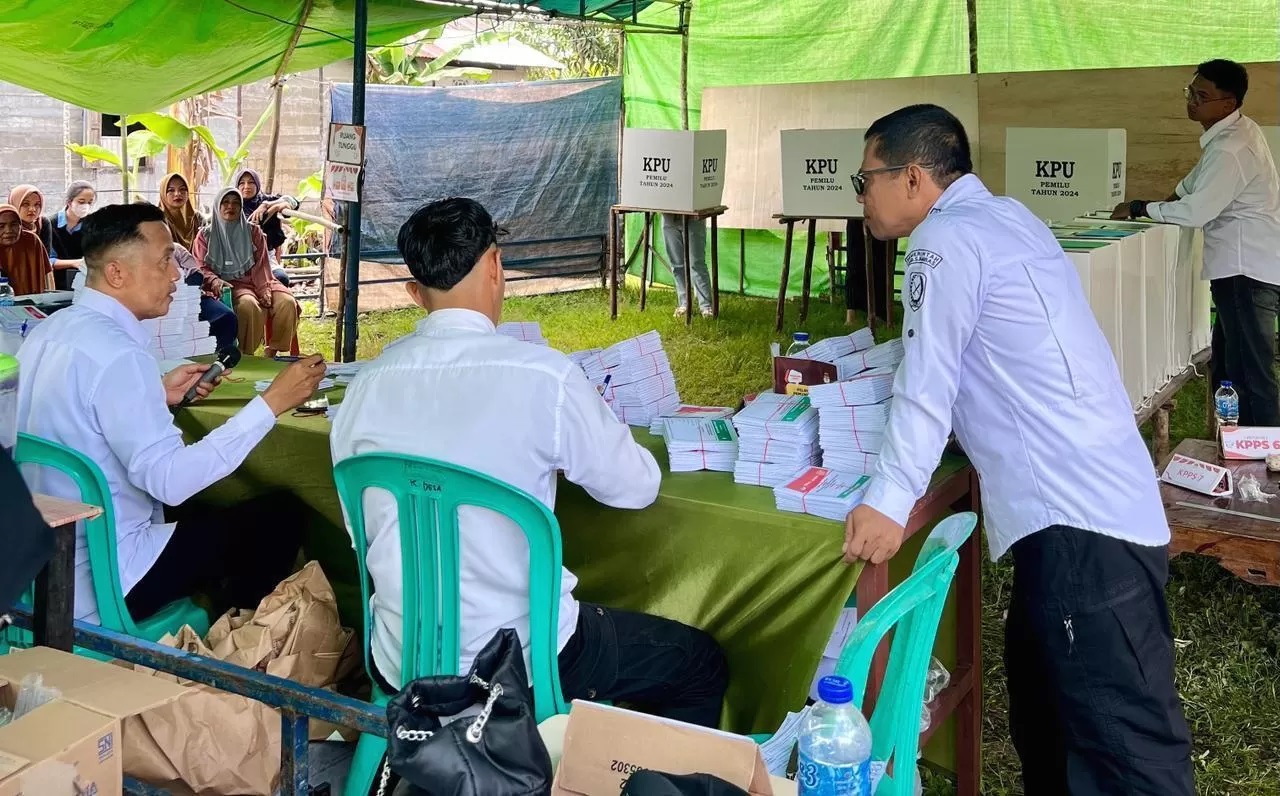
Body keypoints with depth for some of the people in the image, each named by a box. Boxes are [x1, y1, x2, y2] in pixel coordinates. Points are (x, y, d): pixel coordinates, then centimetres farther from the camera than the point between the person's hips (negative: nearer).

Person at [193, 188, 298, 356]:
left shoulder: (253, 231, 14)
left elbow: (261, 265, 5)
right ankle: (244, 355, -26)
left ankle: (272, 352, -13)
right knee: (248, 304, -38)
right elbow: (200, 268, 2)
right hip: (227, 284, -3)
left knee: (287, 303, -25)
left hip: (254, 281, 3)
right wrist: (215, 281, -21)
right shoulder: (205, 235, 10)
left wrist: (264, 289, -13)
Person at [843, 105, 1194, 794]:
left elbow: (927, 386, -13)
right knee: (1044, 716, 19)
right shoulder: (1003, 215, 20)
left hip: (1078, 520, -10)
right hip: (1103, 503, 10)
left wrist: (888, 502, -12)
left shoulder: (945, 238, -8)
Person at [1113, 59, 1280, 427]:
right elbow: (1200, 177, 28)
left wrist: (1138, 208, -11)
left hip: (1248, 271, -11)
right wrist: (1171, 199, 15)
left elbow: (1196, 212, -23)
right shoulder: (1235, 130, 11)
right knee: (1227, 369, 17)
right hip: (1242, 265, 11)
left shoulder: (1230, 150, -21)